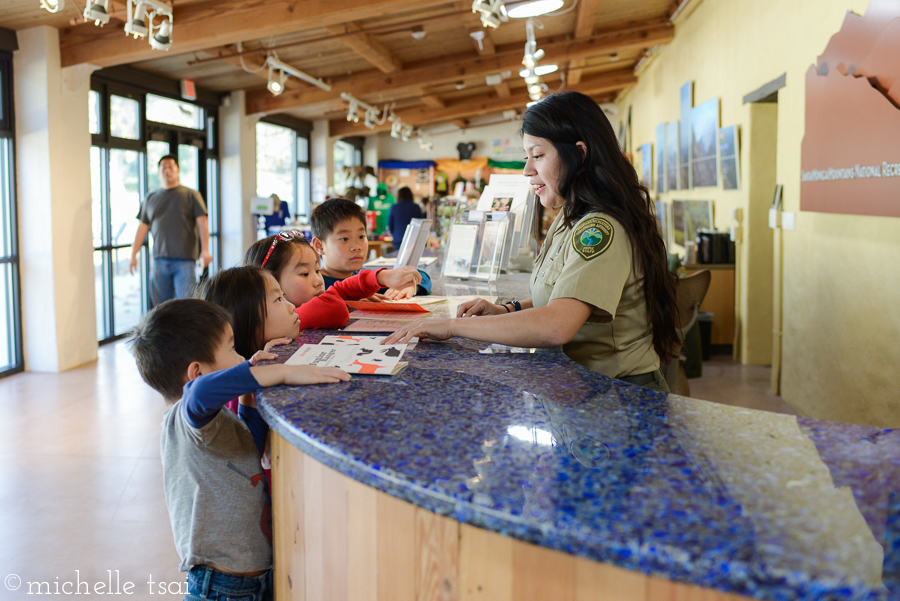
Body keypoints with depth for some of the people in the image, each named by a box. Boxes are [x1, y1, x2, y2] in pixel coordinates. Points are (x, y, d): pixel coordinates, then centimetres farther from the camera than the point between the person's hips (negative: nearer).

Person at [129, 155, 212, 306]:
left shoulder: (191, 195, 7)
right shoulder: (151, 197, 17)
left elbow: (202, 223, -1)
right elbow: (143, 227, 18)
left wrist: (205, 250, -14)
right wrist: (133, 255, 12)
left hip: (185, 260, -3)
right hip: (159, 260, 3)